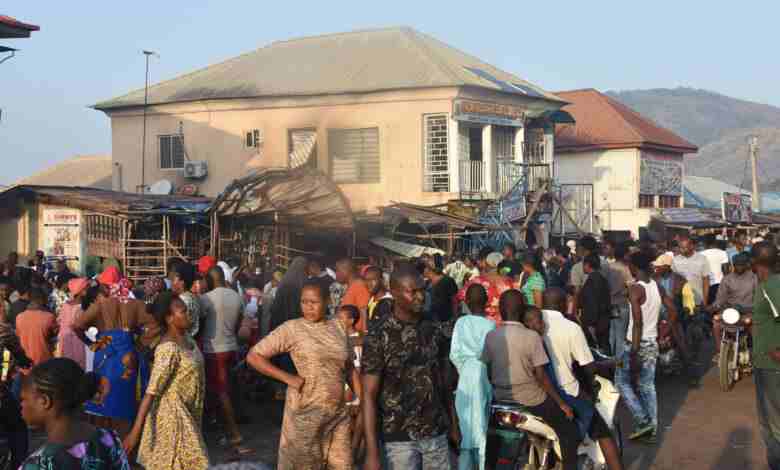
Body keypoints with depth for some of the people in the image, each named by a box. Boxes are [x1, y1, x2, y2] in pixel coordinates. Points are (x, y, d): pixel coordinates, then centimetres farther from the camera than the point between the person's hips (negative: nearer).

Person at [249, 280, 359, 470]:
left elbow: (349, 368, 15)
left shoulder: (338, 327, 6)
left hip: (339, 413, 4)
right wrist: (288, 378, -15)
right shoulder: (292, 328, -8)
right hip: (305, 411, -4)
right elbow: (253, 356, -10)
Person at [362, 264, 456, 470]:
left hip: (437, 435, 4)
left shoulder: (436, 331, 4)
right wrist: (372, 453, -15)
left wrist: (453, 424, 10)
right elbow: (369, 396, -10)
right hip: (400, 439, -4)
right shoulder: (378, 338, -10)